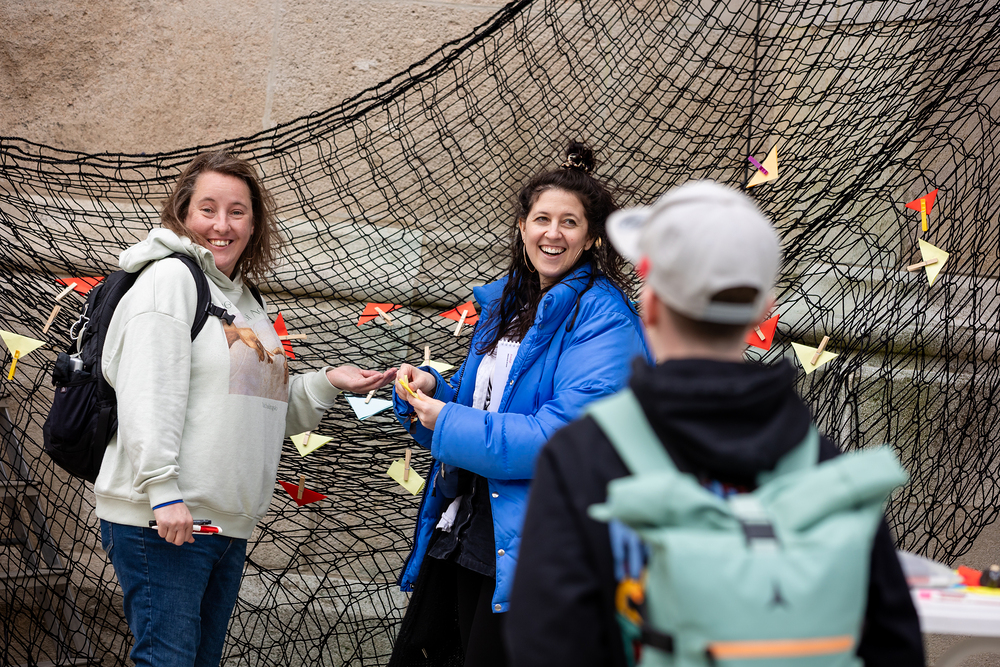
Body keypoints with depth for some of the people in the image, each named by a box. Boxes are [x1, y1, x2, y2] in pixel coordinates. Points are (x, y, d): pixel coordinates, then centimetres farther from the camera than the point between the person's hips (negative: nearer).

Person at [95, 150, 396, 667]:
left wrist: (328, 383, 9)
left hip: (229, 523, 9)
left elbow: (270, 411, 24)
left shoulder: (250, 301, 19)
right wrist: (163, 490, -24)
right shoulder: (170, 277, -7)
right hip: (159, 521, -9)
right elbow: (149, 393, -17)